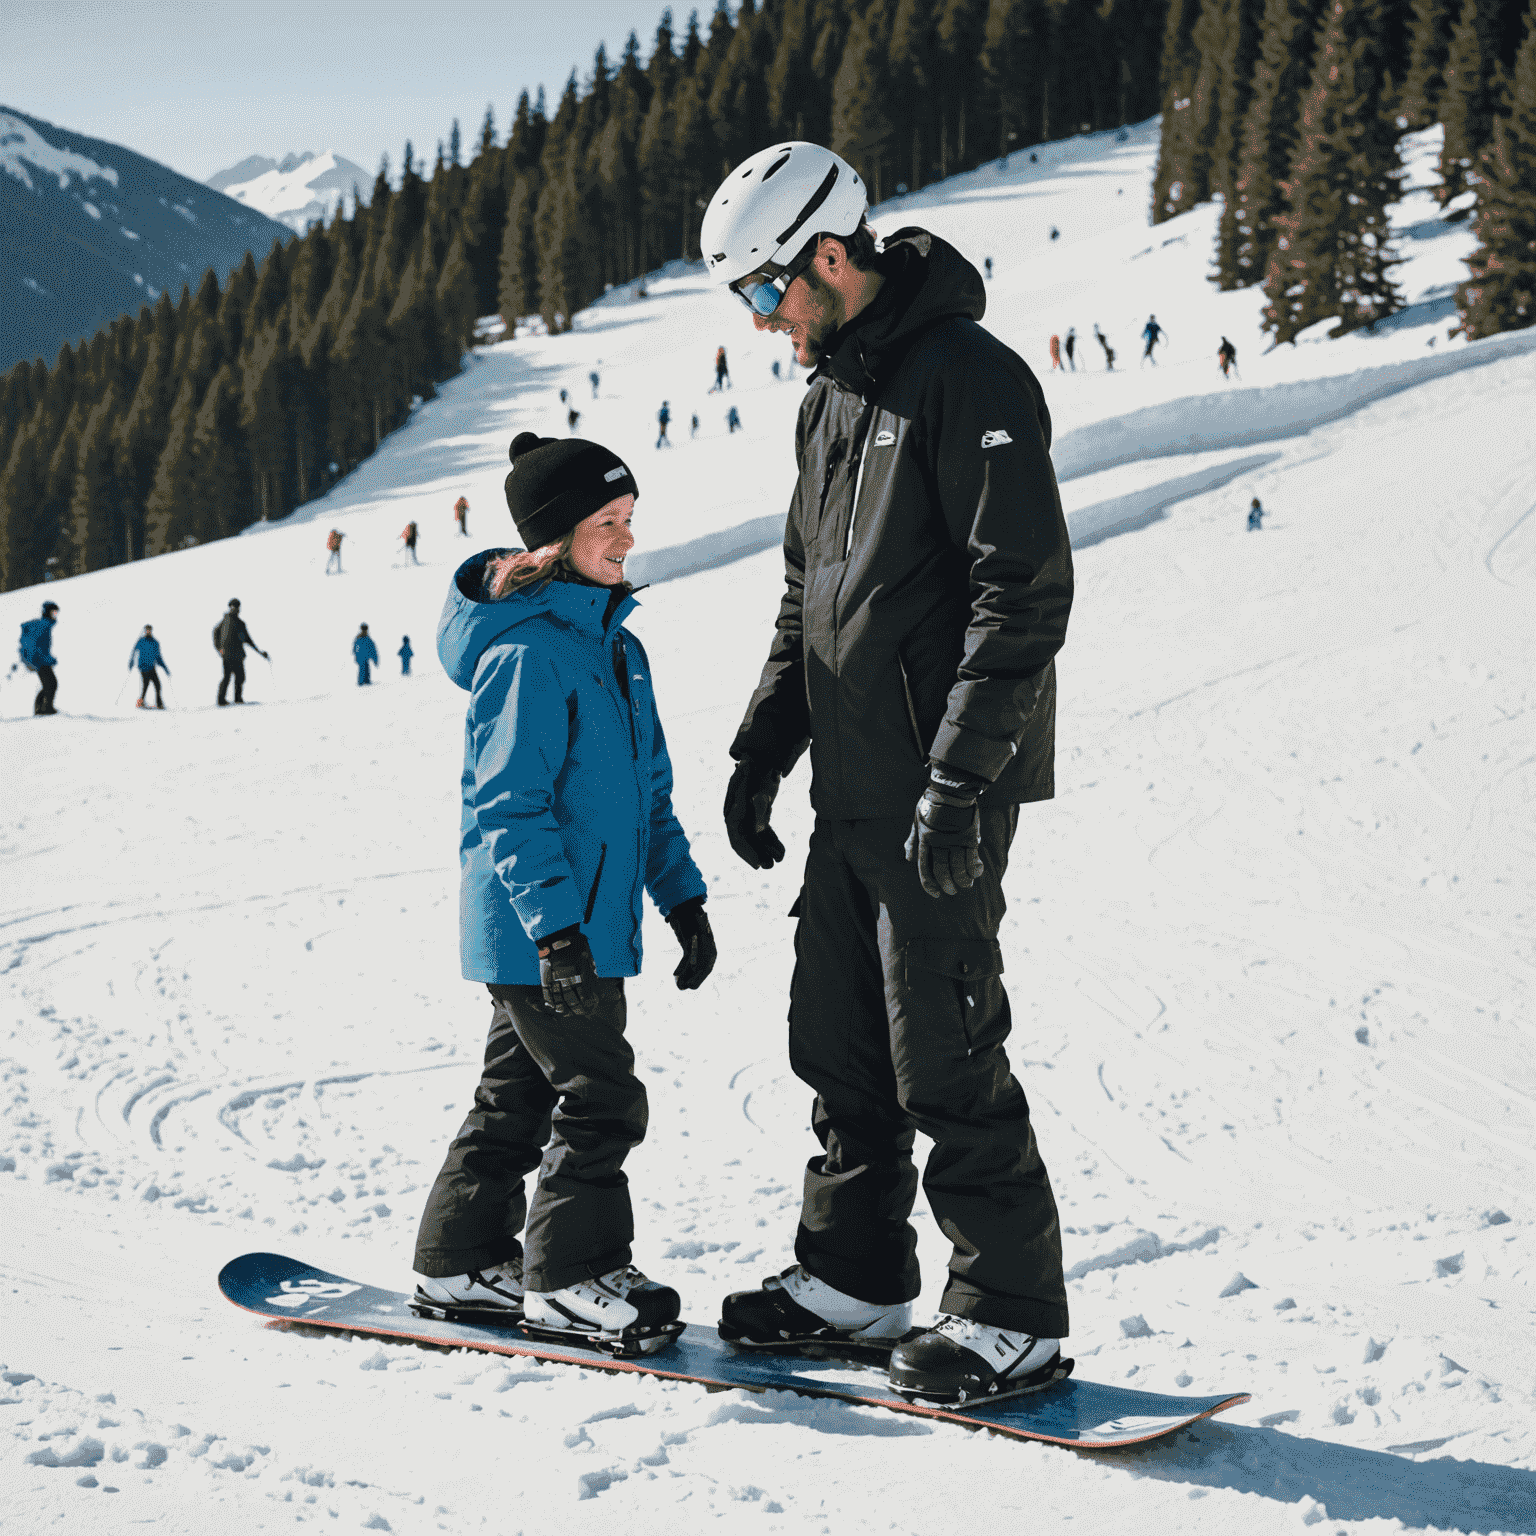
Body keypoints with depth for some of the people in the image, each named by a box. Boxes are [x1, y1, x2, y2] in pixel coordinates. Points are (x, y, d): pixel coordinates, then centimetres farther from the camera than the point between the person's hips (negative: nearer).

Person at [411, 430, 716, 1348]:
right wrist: (554, 925, -25)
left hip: (591, 921, 9)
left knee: (521, 1092, 16)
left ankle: (464, 1259, 27)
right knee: (599, 1096, -6)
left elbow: (648, 791, 19)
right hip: (535, 930, -9)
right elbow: (509, 805, -20)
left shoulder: (617, 646, 12)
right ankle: (571, 1276, 6)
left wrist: (681, 896, 15)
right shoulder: (527, 653, -17)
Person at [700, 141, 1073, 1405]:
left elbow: (1027, 592, -19)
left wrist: (957, 780, -22)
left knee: (944, 1054, -5)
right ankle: (854, 1276, 26)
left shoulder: (970, 379, -13)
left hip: (944, 790, -9)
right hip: (854, 787, 9)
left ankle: (1014, 1316, 4)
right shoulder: (832, 395, 16)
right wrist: (761, 751, 17)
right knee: (838, 1039, 13)